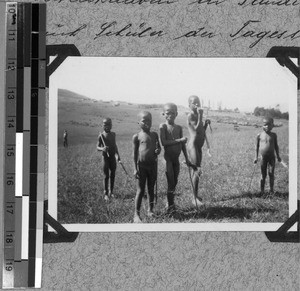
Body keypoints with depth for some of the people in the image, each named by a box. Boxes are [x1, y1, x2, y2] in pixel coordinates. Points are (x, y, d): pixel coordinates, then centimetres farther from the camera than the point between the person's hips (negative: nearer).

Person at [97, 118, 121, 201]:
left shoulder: (113, 134, 5)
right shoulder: (101, 135, -10)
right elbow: (97, 147, -9)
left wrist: (118, 155, 19)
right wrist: (102, 149, -30)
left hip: (113, 157, 5)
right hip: (105, 157, -5)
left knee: (112, 175, 9)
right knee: (106, 176, -2)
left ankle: (111, 192, 22)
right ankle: (106, 194, 6)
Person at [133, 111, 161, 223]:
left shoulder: (154, 135, 7)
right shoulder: (137, 136, -5)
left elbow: (158, 147, 18)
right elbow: (135, 153, -4)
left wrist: (158, 150, -8)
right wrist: (135, 169, -8)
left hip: (152, 165, 4)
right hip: (141, 166, -4)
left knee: (151, 189, 12)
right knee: (140, 191, -2)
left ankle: (150, 210, 25)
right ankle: (137, 214, 2)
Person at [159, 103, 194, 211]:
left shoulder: (179, 128, 8)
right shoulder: (163, 126, -8)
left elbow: (182, 144, 13)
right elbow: (163, 142, -19)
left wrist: (187, 159, 14)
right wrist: (179, 140, -22)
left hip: (176, 158, 5)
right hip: (168, 158, -5)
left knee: (175, 182, 11)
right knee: (171, 183, -6)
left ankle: (170, 204, 22)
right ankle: (170, 205, 3)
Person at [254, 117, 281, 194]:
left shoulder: (273, 135, 2)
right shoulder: (259, 135, -2)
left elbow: (276, 146, 11)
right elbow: (257, 146, 5)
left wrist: (278, 156, 11)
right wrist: (256, 157, 4)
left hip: (271, 157, 1)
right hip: (263, 157, -1)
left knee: (271, 174, 0)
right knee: (263, 175, 5)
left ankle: (271, 189, 11)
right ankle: (262, 190, 13)